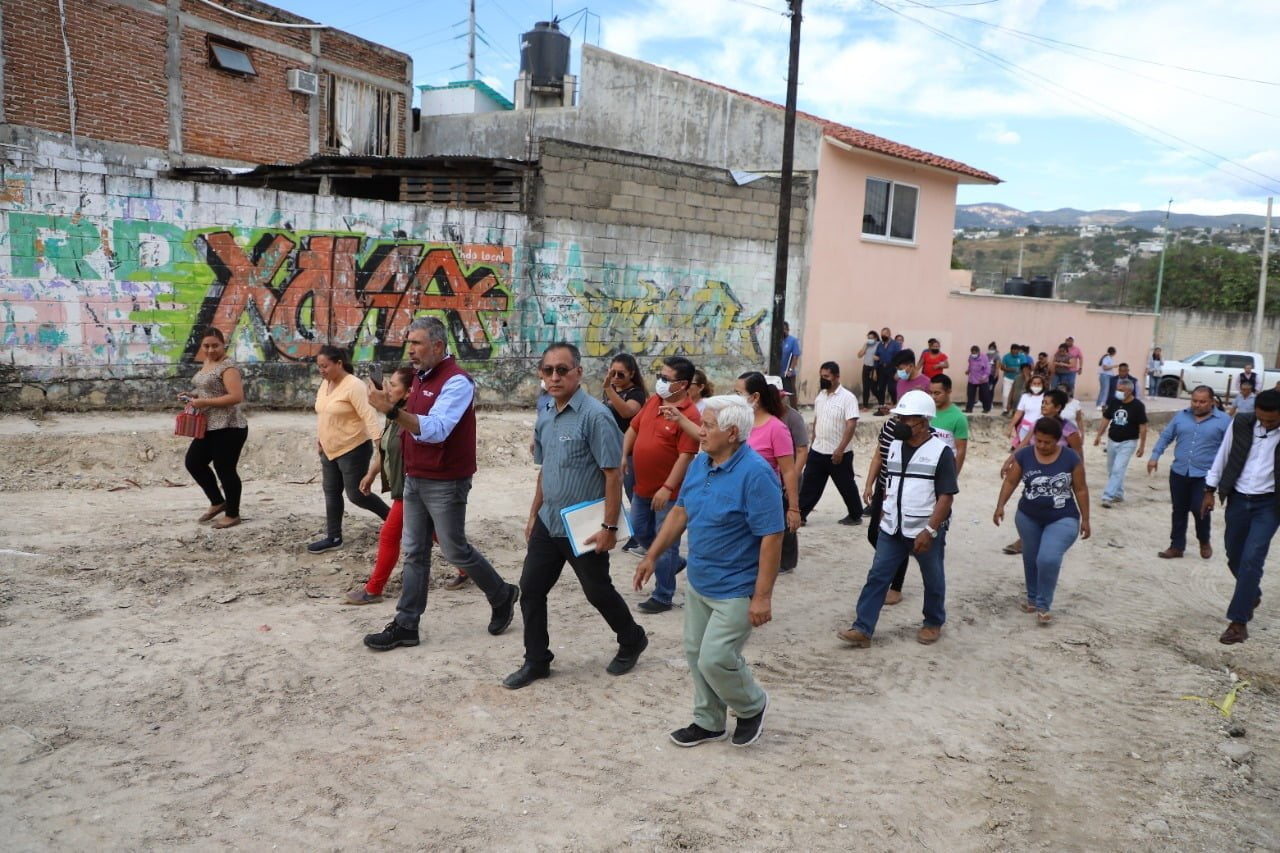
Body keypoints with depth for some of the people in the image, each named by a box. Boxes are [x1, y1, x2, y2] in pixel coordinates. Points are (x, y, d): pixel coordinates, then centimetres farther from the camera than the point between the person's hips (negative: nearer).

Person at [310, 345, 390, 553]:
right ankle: (333, 537, 21)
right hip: (330, 450, 9)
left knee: (356, 494, -2)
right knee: (331, 493, 12)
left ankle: (391, 516, 20)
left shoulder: (354, 386, -21)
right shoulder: (324, 384, 7)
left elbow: (369, 415, -27)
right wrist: (320, 437, 21)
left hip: (354, 450, -9)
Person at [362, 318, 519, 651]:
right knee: (414, 553, 9)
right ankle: (406, 625, 15)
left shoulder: (456, 381, -18)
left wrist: (392, 411, -39)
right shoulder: (422, 377, 11)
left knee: (455, 550, 3)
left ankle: (502, 596, 25)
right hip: (415, 479, 8)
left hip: (445, 483, -8)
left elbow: (436, 429, -31)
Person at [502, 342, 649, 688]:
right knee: (530, 590, 8)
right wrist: (534, 514, 18)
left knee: (598, 592, 10)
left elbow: (613, 473, -19)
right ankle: (536, 661, 24)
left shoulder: (594, 415, -18)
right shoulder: (545, 416, 5)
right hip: (548, 524, 7)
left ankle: (632, 641, 36)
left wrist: (609, 527, -21)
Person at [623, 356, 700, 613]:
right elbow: (633, 428, 15)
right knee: (640, 532, 20)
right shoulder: (652, 401, 5)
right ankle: (673, 563, 42)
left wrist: (667, 488, -25)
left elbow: (686, 456, -22)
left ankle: (662, 597, 14)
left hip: (669, 492, -8)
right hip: (643, 486, 8)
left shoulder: (690, 415, -19)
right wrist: (624, 456, 1)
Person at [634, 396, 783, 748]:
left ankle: (752, 706, 23)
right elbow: (681, 512, 13)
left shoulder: (755, 473, -23)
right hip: (697, 583, 8)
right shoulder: (700, 463, 2)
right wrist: (652, 556, 13)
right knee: (695, 654, 15)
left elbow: (772, 537, -23)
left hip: (735, 590, -8)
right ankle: (709, 722, 33)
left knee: (715, 659, -7)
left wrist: (763, 596, -23)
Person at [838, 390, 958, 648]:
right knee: (877, 576, 1)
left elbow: (946, 497, -16)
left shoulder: (940, 452, -13)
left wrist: (929, 530, -21)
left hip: (926, 531, -5)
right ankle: (862, 629, 2)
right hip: (893, 529, 5)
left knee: (933, 580, 14)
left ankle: (934, 624, 35)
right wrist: (884, 515, 14)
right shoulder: (895, 446, 6)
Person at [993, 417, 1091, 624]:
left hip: (1062, 519, -3)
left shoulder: (1071, 458, -12)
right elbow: (1010, 482, -2)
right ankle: (1033, 598, 38)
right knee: (1031, 559, 16)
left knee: (1048, 560, -19)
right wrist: (1000, 506, -12)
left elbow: (1081, 489, -4)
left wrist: (1085, 519, -1)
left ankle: (1044, 605, 0)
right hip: (1028, 517, 3)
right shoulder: (1023, 455, -9)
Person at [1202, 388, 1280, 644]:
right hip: (1238, 499, 4)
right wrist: (1210, 490, 8)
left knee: (1251, 559, -11)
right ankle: (1252, 595, 43)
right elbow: (1222, 456, 7)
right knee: (1234, 556, 14)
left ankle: (1238, 622, -5)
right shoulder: (1240, 424, -4)